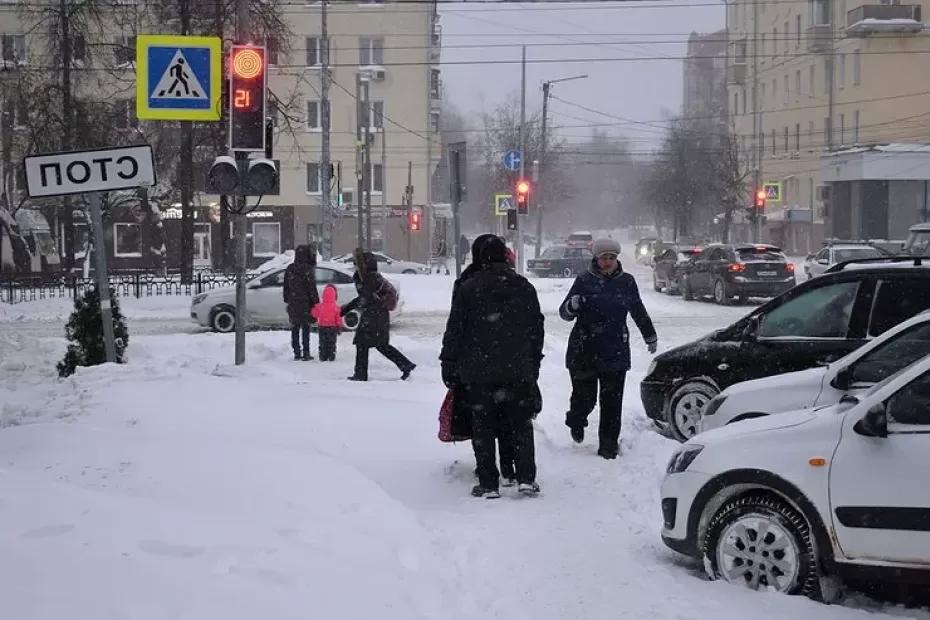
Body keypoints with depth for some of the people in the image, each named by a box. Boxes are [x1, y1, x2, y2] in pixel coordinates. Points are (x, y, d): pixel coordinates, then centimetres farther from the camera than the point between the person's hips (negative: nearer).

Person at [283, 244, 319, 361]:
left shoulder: (289, 269, 6)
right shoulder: (308, 269, -12)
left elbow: (286, 287, 13)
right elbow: (312, 289, -12)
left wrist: (287, 300, 21)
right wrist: (316, 302, -5)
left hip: (293, 303, 5)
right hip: (305, 303, -5)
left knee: (295, 328, 10)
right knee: (306, 328, 0)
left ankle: (296, 353, 11)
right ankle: (306, 353, -1)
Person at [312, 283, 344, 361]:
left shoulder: (319, 306, -11)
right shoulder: (336, 307, -12)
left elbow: (314, 314, 3)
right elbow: (338, 319, -7)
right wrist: (339, 327, 3)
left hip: (322, 327, 1)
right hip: (332, 327, -1)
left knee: (323, 343, 10)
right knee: (331, 343, 8)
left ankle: (323, 357, 8)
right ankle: (331, 357, 6)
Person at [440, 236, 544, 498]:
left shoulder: (467, 289, -4)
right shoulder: (524, 287, 4)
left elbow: (454, 330, -3)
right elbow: (536, 327, 9)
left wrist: (449, 364, 5)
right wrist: (534, 363, 18)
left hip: (478, 371, -2)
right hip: (518, 370, 2)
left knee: (483, 427, 5)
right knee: (521, 424, 11)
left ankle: (488, 484, 4)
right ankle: (526, 479, 5)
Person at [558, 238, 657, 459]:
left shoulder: (626, 282, 7)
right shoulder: (584, 280, -1)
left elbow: (638, 311, 22)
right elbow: (564, 313, 0)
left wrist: (650, 336, 31)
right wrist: (571, 306, -24)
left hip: (616, 352, 2)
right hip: (584, 351, -2)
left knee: (612, 402, 0)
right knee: (584, 397, 1)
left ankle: (609, 446, 10)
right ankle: (576, 422, 35)